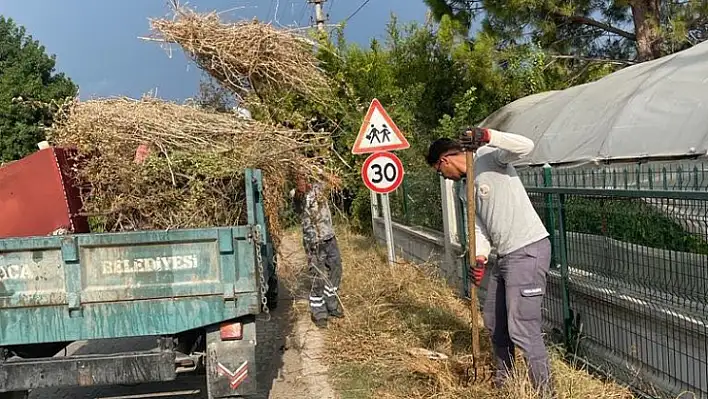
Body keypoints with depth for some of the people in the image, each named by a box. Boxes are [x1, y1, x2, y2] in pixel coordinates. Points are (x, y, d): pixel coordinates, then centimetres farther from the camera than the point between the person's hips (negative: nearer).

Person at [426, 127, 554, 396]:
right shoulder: (464, 188, 17)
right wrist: (479, 259, -3)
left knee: (522, 328, -10)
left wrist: (487, 136, -34)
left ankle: (545, 391, 2)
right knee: (493, 321, 20)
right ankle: (503, 377, 39)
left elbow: (526, 146, -24)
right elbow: (480, 229, 12)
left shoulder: (488, 157, -7)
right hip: (505, 255, 10)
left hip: (529, 250, -10)